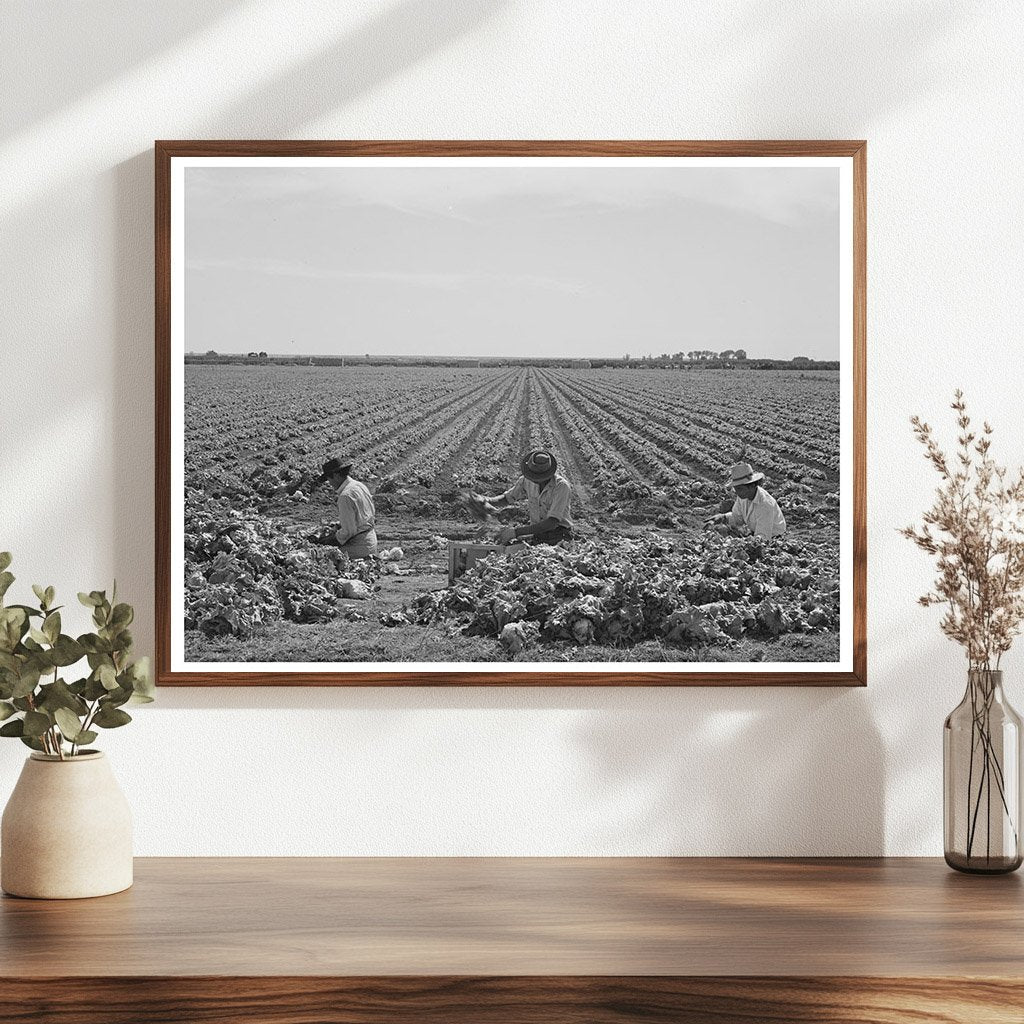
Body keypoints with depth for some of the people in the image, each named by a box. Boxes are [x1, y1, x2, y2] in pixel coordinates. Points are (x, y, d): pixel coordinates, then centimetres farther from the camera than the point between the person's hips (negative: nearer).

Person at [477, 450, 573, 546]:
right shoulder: (527, 480, -3)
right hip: (536, 533, 5)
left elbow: (552, 523, -27)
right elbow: (506, 498, 13)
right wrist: (486, 500, -10)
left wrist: (516, 531, -31)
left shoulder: (562, 486, -21)